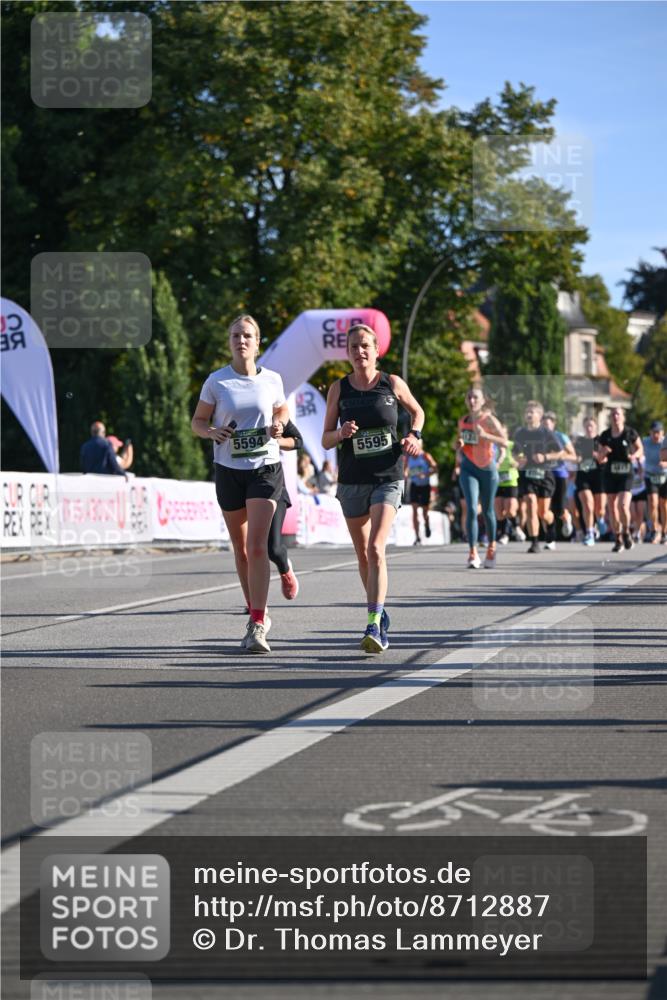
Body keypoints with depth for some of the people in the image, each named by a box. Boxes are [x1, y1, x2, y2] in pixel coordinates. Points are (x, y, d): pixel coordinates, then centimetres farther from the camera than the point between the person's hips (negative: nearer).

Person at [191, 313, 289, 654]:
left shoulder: (272, 380, 2)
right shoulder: (216, 381, -1)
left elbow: (282, 410, 20)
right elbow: (198, 421, 6)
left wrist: (279, 425, -3)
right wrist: (212, 431, -15)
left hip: (265, 468, -1)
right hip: (228, 470, 1)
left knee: (257, 545, -15)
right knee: (240, 547, 10)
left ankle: (257, 626, -19)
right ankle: (257, 612, 29)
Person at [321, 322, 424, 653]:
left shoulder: (393, 384, -1)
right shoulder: (338, 389, 2)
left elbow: (417, 411, 19)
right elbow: (325, 440, 4)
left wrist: (414, 435, 0)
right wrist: (341, 433, -17)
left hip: (387, 479, -3)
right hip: (352, 481, 3)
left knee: (376, 549, -19)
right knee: (363, 555, 12)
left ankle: (374, 626, -24)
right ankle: (380, 614, 32)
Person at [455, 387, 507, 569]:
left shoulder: (489, 419, -6)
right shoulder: (462, 421, 8)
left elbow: (504, 441, -15)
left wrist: (484, 435, -28)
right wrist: (459, 446, 0)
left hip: (487, 468, -2)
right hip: (468, 468, 2)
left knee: (487, 511, 10)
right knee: (471, 509, -14)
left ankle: (491, 547, 32)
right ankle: (473, 554, -17)